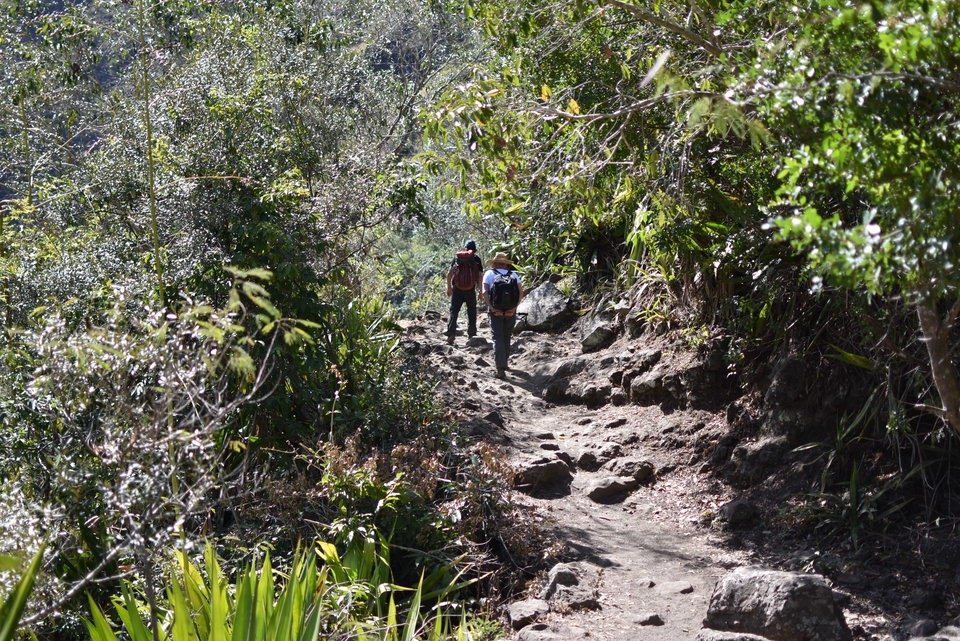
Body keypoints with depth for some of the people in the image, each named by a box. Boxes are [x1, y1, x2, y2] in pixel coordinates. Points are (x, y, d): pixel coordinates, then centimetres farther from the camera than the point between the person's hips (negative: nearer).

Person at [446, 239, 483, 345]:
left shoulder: (457, 257, 6)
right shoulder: (477, 259, 1)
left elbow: (449, 273, 5)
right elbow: (481, 276, -3)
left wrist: (449, 287, 13)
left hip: (457, 290, 1)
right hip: (470, 291, -1)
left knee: (453, 313, 3)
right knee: (471, 314, 11)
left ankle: (450, 335, -8)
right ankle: (472, 336, 13)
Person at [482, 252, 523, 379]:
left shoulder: (489, 274, 2)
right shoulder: (513, 274, 7)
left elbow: (485, 292, -12)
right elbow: (521, 291, -4)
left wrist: (491, 308, -12)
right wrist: (514, 307, -5)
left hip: (495, 311, -2)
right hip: (510, 311, 2)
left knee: (498, 339, 0)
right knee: (507, 338, 20)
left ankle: (501, 369, -11)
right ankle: (504, 363, 31)